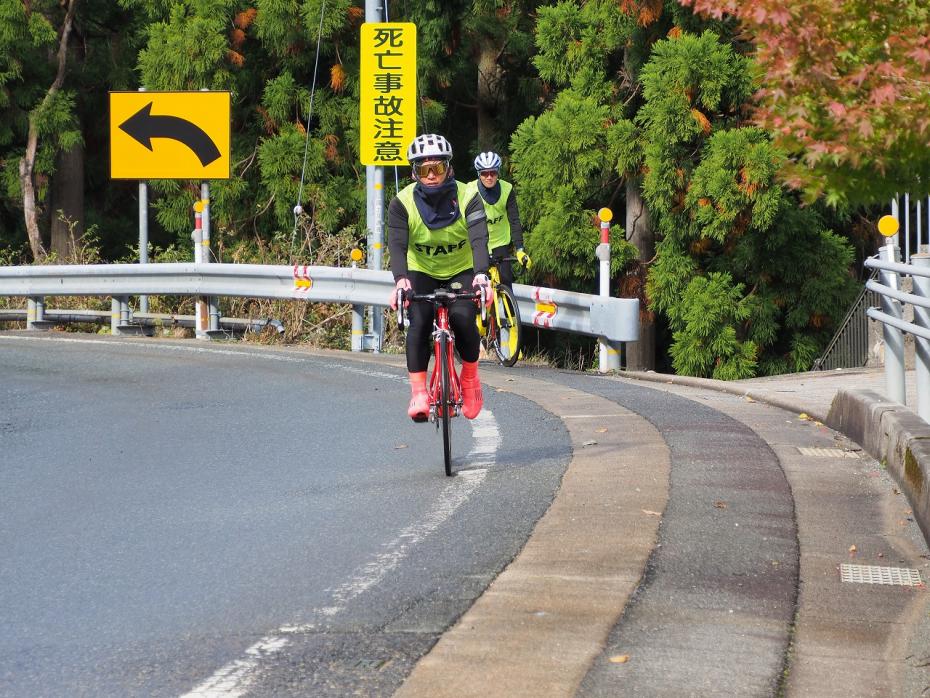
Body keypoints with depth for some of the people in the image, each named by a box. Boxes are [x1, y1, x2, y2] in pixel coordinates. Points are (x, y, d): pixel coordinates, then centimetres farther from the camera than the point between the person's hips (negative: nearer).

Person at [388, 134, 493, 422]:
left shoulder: (467, 198, -20)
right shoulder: (402, 203, -18)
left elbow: (479, 239, -34)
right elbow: (397, 245, -30)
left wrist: (481, 274, -53)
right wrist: (400, 280, -50)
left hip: (462, 271, -1)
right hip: (421, 273, 1)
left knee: (463, 318, -25)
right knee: (418, 323, -24)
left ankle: (470, 377, 0)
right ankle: (418, 393, -21)